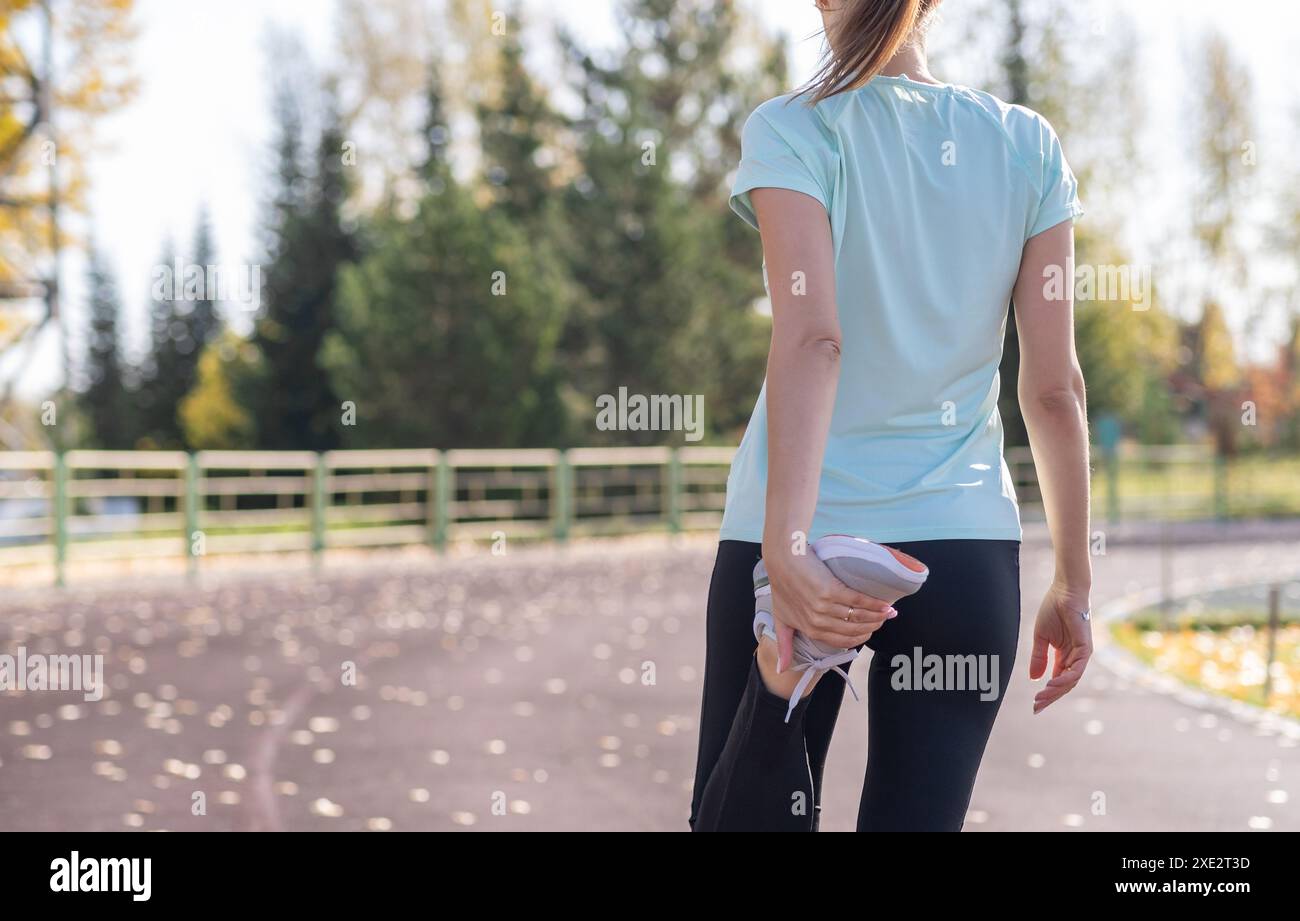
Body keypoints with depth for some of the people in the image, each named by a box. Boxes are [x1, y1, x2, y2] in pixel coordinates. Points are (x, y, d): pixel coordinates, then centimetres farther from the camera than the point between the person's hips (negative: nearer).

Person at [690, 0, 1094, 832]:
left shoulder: (790, 132, -5)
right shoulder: (1029, 146, 4)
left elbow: (812, 338, -20)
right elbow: (1055, 386, 2)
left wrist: (786, 551, -29)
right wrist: (1074, 582, 9)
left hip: (807, 542, -2)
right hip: (966, 542, 3)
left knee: (743, 812, 11)